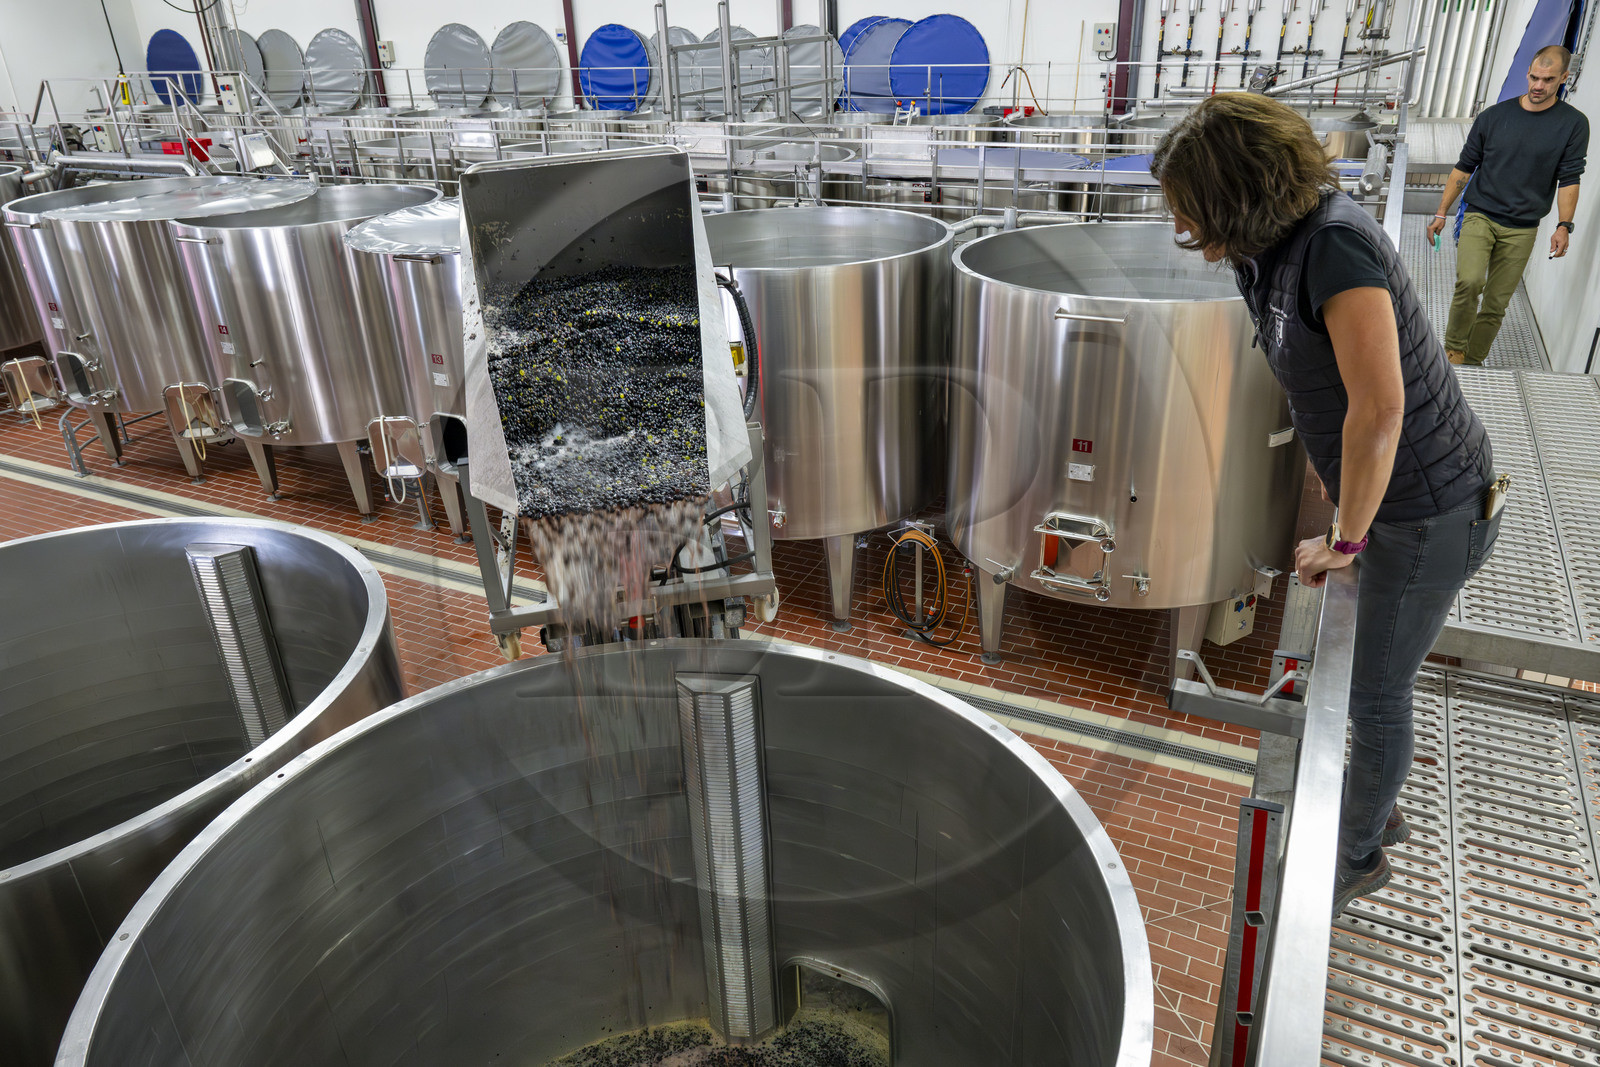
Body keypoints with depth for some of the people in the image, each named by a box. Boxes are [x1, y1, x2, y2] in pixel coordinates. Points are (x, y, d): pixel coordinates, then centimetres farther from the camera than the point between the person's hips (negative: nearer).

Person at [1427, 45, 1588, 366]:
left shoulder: (1573, 124, 1)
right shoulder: (1493, 116, 3)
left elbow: (1569, 179, 0)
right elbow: (1464, 167, 8)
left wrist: (1564, 226, -11)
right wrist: (1441, 213, 5)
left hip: (1522, 230, 1)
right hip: (1480, 217, -1)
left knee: (1496, 304, 3)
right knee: (1469, 282, -25)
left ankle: (1472, 363, 17)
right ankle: (1453, 350, -8)